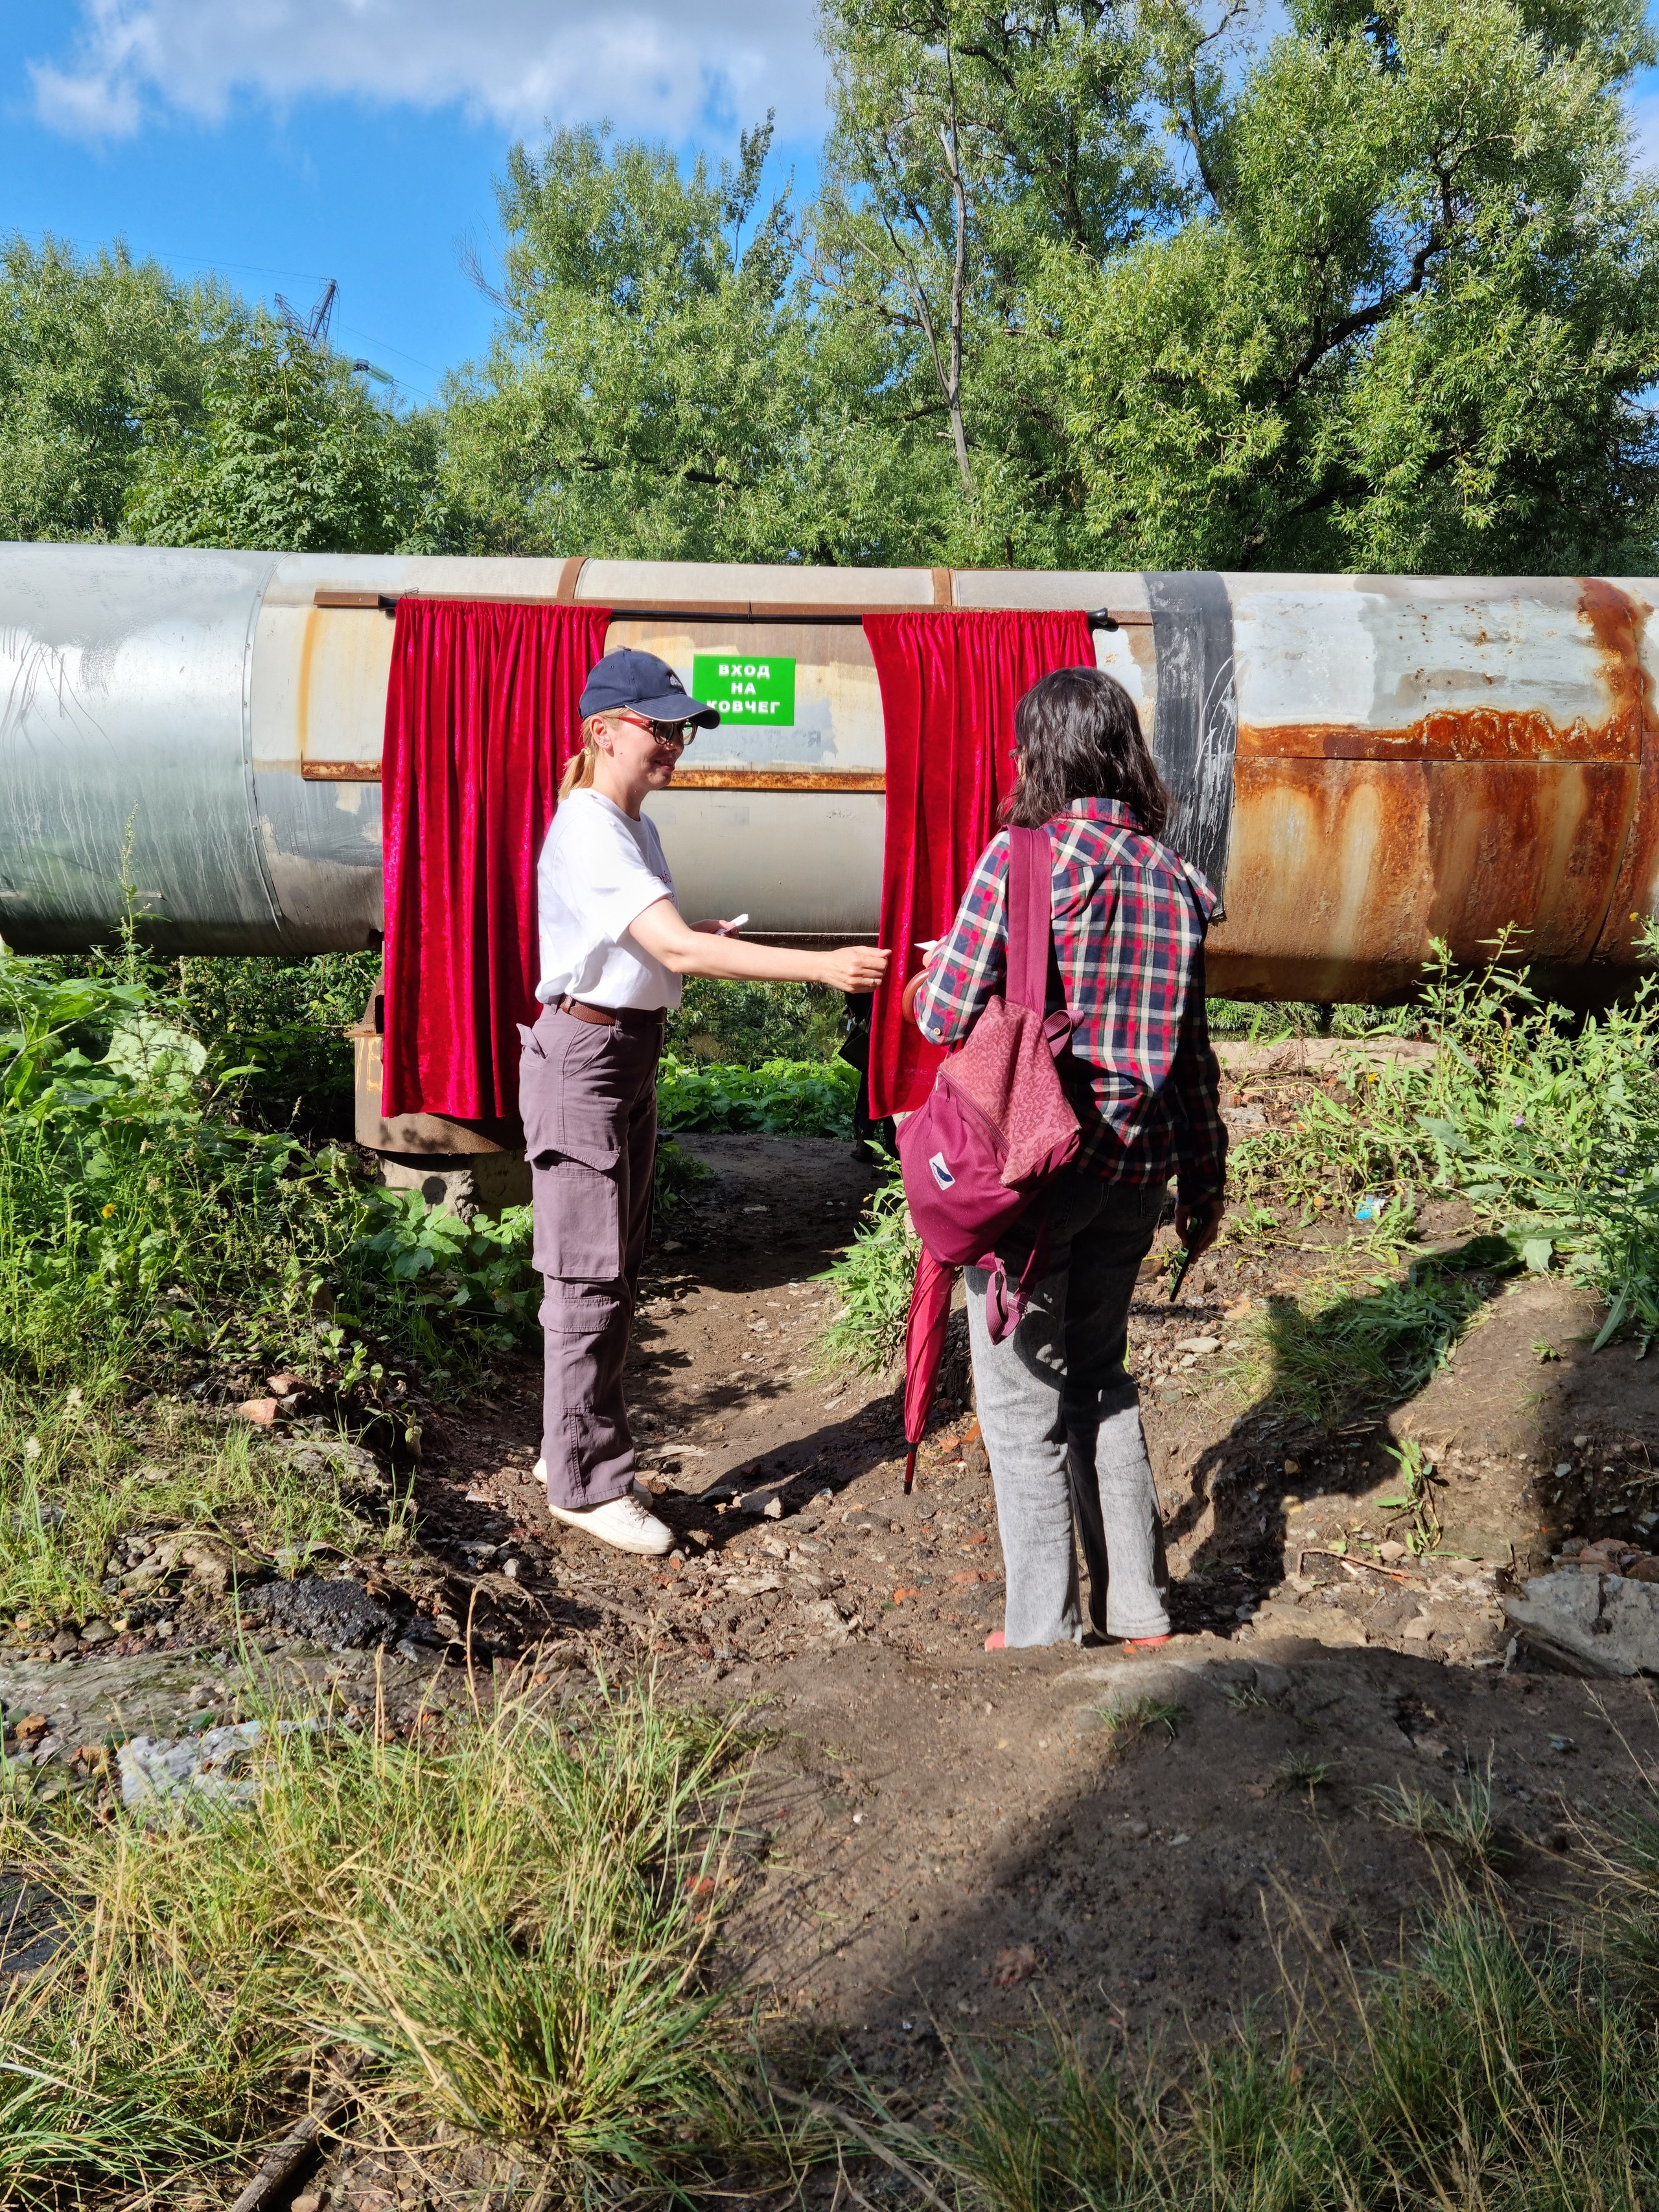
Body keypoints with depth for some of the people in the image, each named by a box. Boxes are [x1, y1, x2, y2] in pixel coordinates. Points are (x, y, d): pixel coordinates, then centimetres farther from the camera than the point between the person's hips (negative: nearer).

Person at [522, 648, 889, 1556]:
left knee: (615, 1267, 16)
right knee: (589, 1275, -2)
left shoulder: (634, 828, 11)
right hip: (583, 1055, -10)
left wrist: (692, 934, 0)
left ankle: (573, 1445, 30)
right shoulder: (588, 836, -20)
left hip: (631, 1053, 10)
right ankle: (586, 1481, 10)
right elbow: (678, 952, -32)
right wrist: (824, 966, -37)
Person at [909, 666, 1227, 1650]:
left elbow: (946, 1015, -12)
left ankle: (1044, 1635, 18)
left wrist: (927, 974, 11)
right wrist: (1205, 1176, 18)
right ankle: (1140, 1608, 30)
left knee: (1024, 1401, 7)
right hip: (1133, 1167, 6)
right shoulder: (1173, 877, 5)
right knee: (1100, 1377, 22)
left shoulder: (1021, 857, -12)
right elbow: (1192, 1049, 9)